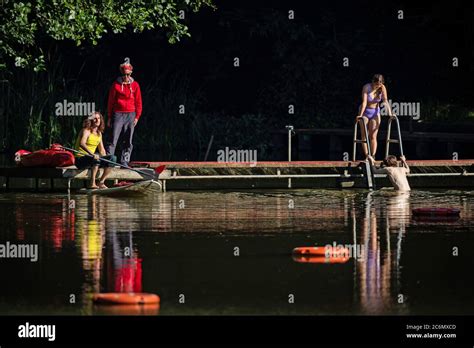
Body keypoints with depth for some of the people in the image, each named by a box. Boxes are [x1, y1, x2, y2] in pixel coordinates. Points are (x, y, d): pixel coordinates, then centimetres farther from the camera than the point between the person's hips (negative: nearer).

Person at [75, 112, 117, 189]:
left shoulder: (99, 133, 13)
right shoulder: (86, 131, -11)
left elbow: (102, 150, 19)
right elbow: (82, 144, -30)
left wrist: (105, 160, 4)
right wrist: (92, 154, -43)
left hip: (91, 158, 8)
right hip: (80, 159, -8)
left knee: (112, 158, -7)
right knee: (96, 159, -37)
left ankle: (101, 182, -7)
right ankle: (92, 183, -33)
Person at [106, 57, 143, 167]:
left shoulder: (135, 85, 6)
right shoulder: (116, 84, 3)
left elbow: (138, 102, 9)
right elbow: (110, 101, 6)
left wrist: (137, 116, 3)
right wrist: (109, 117, 4)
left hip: (130, 115, 2)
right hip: (118, 114, -2)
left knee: (128, 141, 3)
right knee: (113, 139, -8)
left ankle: (124, 161, 8)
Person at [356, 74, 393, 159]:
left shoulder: (382, 88, -11)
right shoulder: (366, 87, -20)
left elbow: (385, 101, -17)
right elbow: (364, 102, -26)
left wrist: (390, 113, -29)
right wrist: (360, 115, -33)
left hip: (375, 112, 2)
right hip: (365, 111, -2)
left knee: (373, 136, -5)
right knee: (364, 136, -4)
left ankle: (373, 156, -9)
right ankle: (366, 156, -4)